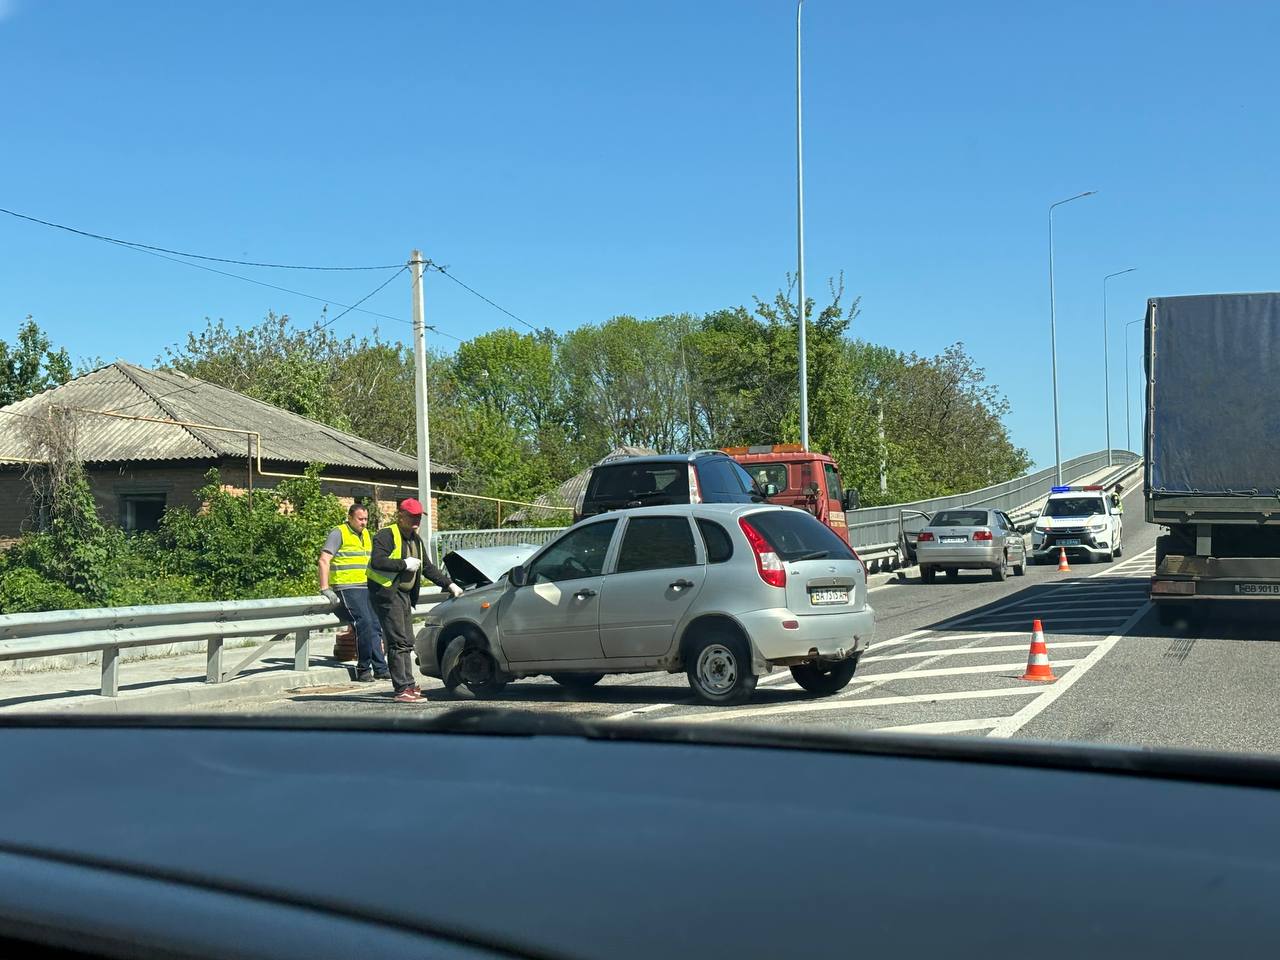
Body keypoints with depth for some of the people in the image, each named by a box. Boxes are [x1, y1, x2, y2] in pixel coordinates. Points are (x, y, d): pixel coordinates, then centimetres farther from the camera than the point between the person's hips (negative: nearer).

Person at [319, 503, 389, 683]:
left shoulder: (366, 534, 19)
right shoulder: (338, 533, -4)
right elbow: (324, 560, -11)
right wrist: (325, 588, -18)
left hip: (367, 587, 8)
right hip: (348, 588, -8)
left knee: (375, 626, 4)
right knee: (364, 622, -19)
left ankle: (380, 669, 9)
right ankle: (363, 669, -10)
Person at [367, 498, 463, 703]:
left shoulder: (416, 540, 18)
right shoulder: (387, 535, -10)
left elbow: (428, 568, 25)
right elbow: (377, 561, -23)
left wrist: (449, 584, 16)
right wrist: (405, 564, -18)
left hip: (404, 594, 9)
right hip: (386, 593, -9)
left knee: (407, 643, 9)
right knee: (398, 642, -12)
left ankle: (409, 686, 13)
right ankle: (402, 689, -13)